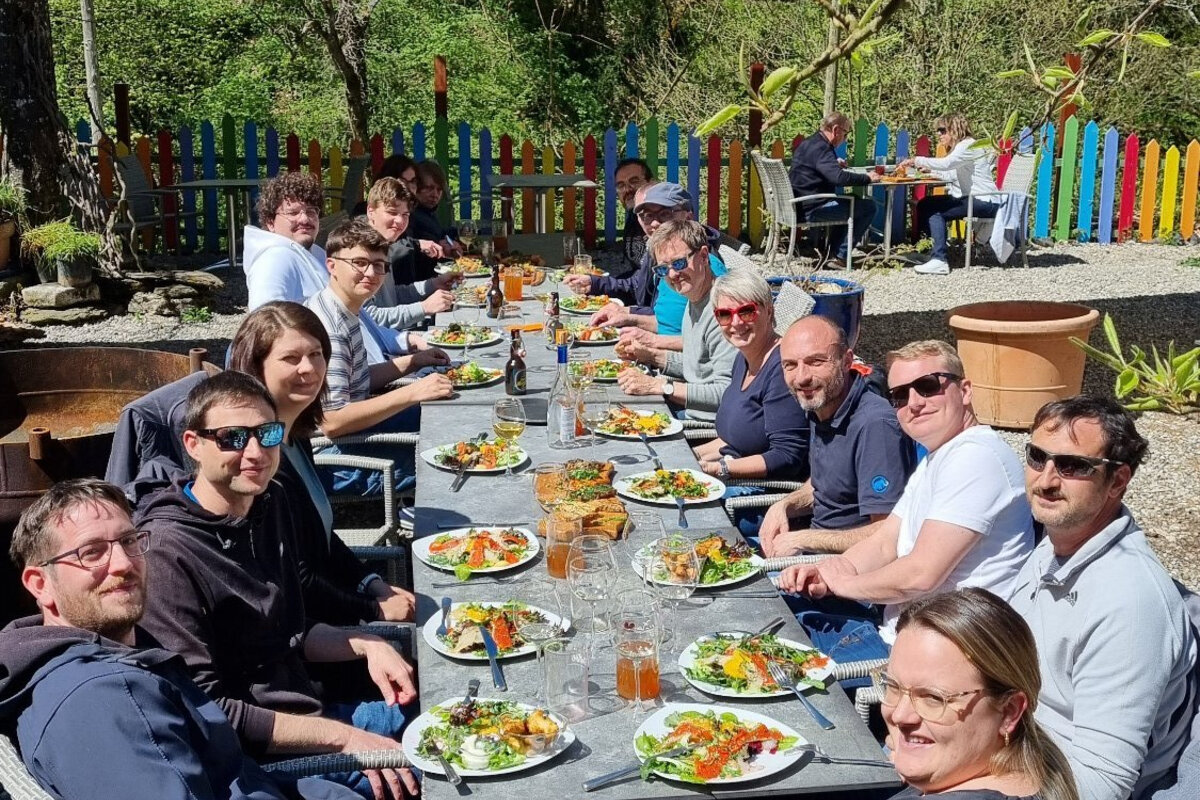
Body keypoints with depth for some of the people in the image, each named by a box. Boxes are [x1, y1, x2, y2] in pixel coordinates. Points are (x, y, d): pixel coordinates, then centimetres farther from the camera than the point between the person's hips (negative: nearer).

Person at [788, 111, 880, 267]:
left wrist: (835, 163, 21)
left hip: (798, 205, 11)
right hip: (812, 210, -11)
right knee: (868, 207, -8)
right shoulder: (821, 148, -17)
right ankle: (841, 257, -3)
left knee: (849, 201, 32)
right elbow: (839, 177, -30)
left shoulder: (807, 143, 14)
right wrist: (867, 178, -18)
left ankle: (831, 251, 28)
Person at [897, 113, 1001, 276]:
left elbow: (945, 163, -29)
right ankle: (936, 250, 5)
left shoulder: (968, 145, -13)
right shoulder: (960, 146, 18)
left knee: (935, 210, -22)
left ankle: (939, 261, -26)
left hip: (986, 201, -10)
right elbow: (953, 175, 22)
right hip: (971, 198, 10)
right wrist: (930, 170, 9)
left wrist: (916, 160, -23)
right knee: (925, 204, 3)